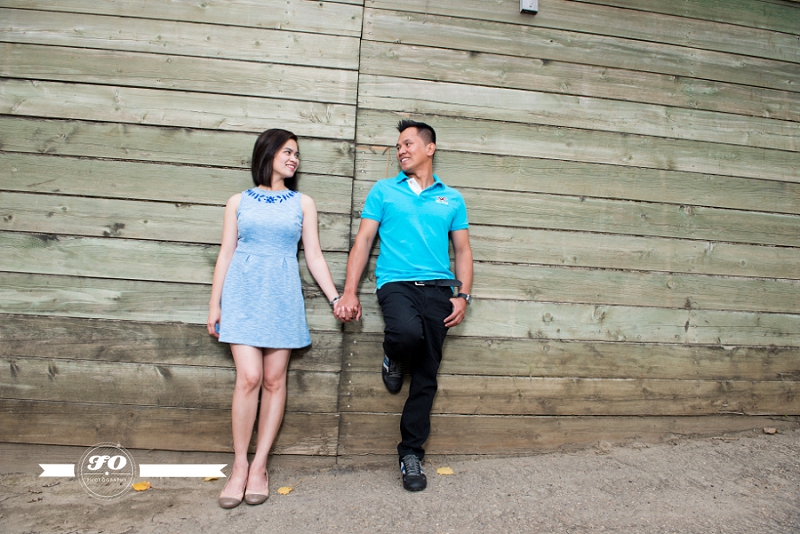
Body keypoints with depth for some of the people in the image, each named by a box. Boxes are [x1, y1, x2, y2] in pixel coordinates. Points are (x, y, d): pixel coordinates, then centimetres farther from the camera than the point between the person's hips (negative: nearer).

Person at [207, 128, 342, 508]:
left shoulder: (302, 203, 11)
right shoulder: (239, 201, 10)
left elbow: (314, 256, 8)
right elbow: (226, 254, 9)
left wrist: (335, 297, -1)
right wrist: (215, 305, 5)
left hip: (283, 296, 1)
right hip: (244, 294, -1)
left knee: (274, 380, 1)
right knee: (249, 377, -11)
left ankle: (259, 466, 13)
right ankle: (239, 466, 5)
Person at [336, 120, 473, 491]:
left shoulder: (452, 199, 16)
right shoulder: (384, 191, 12)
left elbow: (462, 250, 15)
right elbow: (364, 241, 7)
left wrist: (462, 296, 1)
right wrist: (349, 293, -3)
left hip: (438, 289, 2)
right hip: (396, 284, -2)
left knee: (426, 377, 2)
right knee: (408, 333, -34)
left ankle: (411, 454, 17)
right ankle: (393, 359, 4)